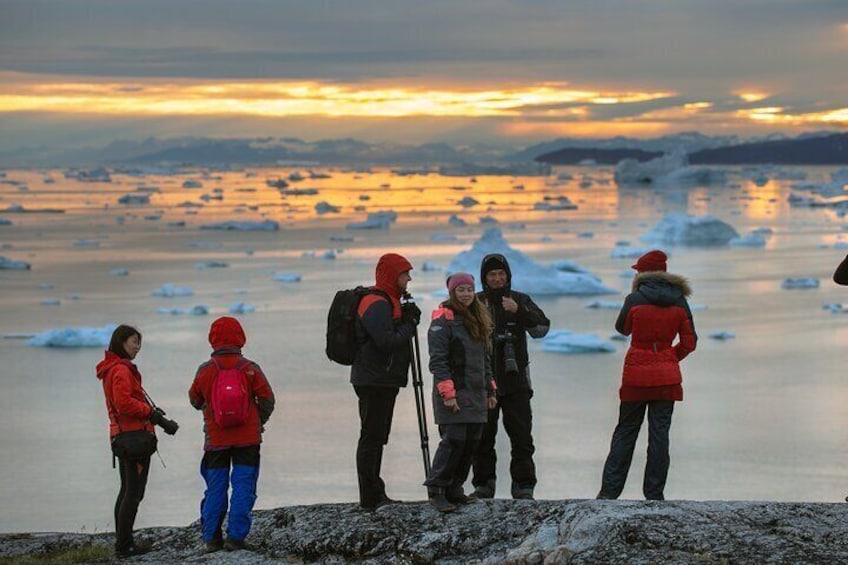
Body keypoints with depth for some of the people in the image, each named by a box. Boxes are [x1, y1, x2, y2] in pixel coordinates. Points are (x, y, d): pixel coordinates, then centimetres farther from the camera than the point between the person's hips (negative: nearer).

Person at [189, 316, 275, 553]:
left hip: (215, 440, 2)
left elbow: (195, 400, 11)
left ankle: (212, 538, 8)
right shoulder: (250, 369, -6)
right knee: (243, 487, 2)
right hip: (247, 439, -1)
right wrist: (259, 421, 15)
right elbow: (267, 398, -1)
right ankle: (235, 537, -3)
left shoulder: (205, 370, -3)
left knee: (215, 489, 9)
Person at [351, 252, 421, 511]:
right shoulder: (376, 304, -16)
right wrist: (409, 325, -10)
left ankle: (375, 494, 21)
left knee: (377, 437, 14)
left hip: (384, 380, 11)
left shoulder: (388, 302, 18)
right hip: (374, 380, -11)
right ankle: (371, 498, -6)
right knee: (372, 436, -7)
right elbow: (387, 341, -25)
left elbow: (396, 336, 19)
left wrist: (408, 320, 1)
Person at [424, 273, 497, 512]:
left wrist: (490, 391, 20)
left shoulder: (478, 320, 18)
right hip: (454, 395, -8)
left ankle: (454, 489, 13)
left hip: (476, 394, 8)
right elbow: (437, 360, -14)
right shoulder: (443, 321, -8)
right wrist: (448, 394, -20)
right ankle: (436, 490, -8)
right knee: (454, 440, -14)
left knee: (471, 443, 6)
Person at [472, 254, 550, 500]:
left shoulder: (520, 300, 6)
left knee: (521, 436, -3)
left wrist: (519, 311, -20)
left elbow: (542, 329, -6)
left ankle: (523, 486, 1)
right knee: (483, 436, 4)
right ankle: (483, 484, 13)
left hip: (514, 380, -1)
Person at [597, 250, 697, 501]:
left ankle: (609, 490, 6)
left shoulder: (635, 299, -9)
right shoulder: (679, 302, 0)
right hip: (667, 376, 2)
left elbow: (622, 329, 8)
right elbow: (689, 342, 3)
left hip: (636, 374, -2)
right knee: (660, 432, 4)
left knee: (625, 431, 7)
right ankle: (655, 494, 4)